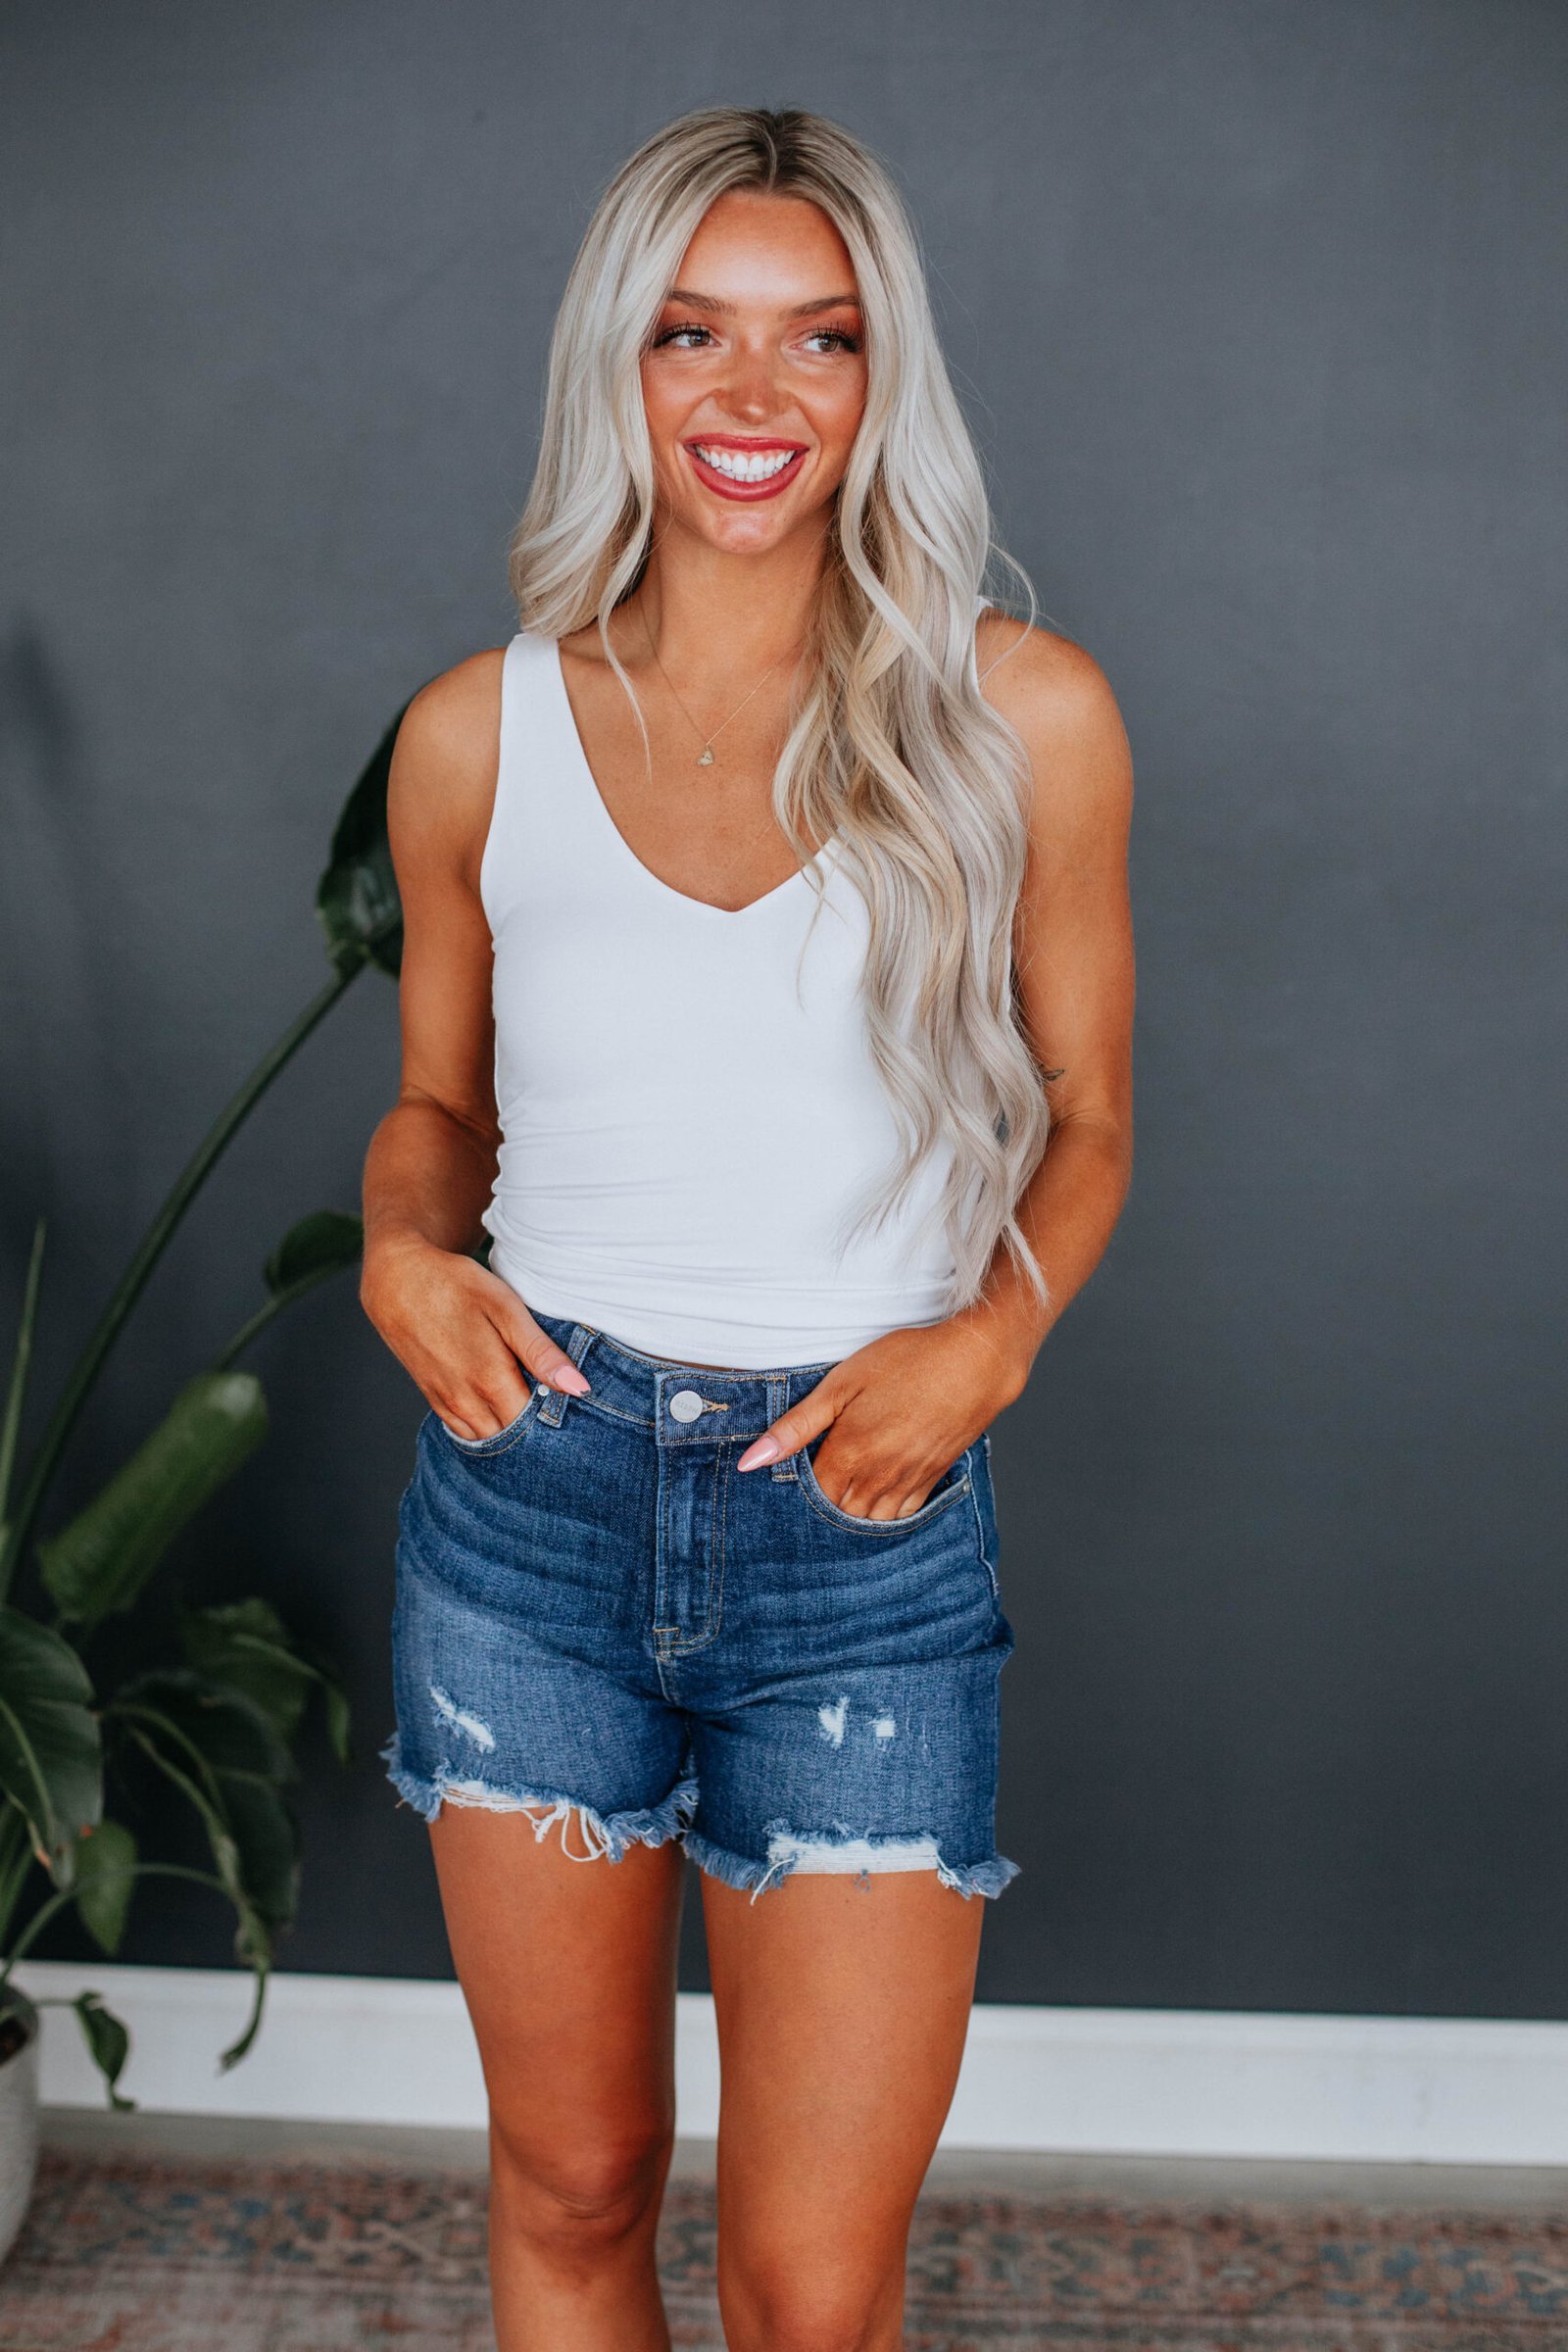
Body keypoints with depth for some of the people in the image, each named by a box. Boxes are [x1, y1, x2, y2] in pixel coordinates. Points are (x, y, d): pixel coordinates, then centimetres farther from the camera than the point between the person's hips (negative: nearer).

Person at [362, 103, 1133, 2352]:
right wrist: (403, 1245, -6)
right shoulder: (479, 732, 1)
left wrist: (990, 1337, -12)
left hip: (867, 1521, -1)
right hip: (529, 1493, 2)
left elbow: (1084, 1118, 6)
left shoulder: (1021, 714, -3)